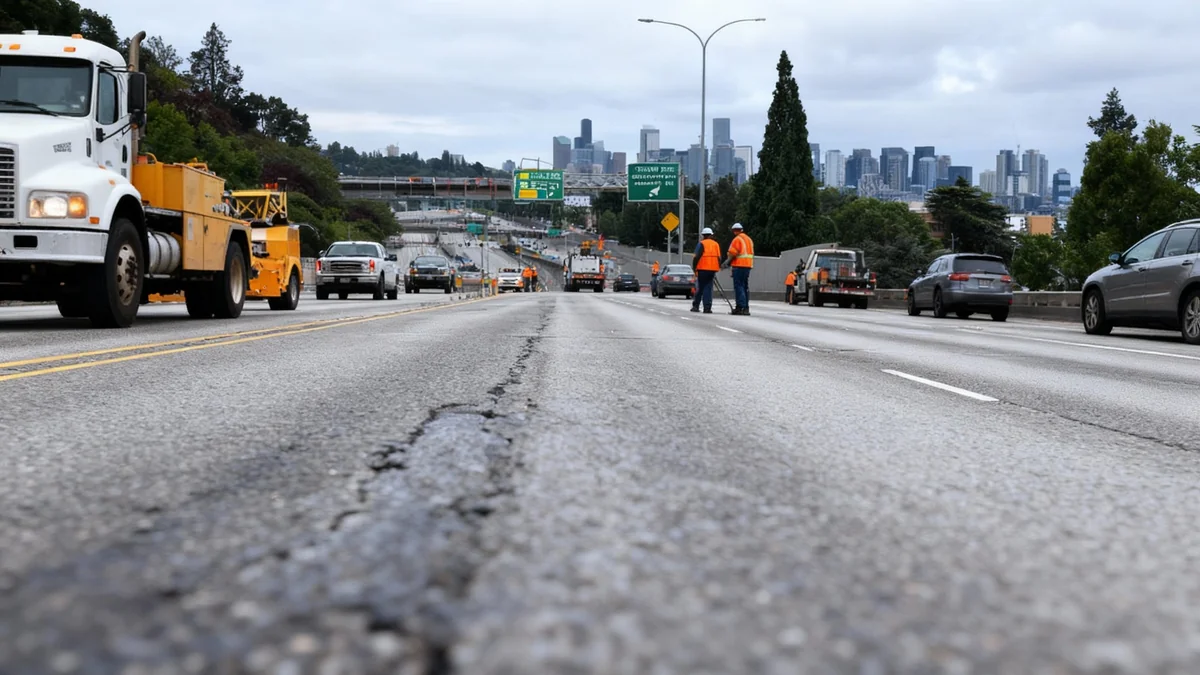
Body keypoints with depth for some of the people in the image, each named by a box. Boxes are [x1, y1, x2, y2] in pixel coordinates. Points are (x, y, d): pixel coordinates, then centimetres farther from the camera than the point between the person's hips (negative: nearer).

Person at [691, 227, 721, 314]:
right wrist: (718, 269, 17)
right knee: (708, 288, 5)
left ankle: (696, 306, 9)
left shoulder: (701, 244, -4)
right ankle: (707, 308, -4)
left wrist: (694, 268, -6)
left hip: (702, 269, -3)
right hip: (713, 270, 3)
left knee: (700, 288, 7)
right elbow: (719, 258, 12)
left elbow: (696, 257, -11)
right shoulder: (716, 244, 12)